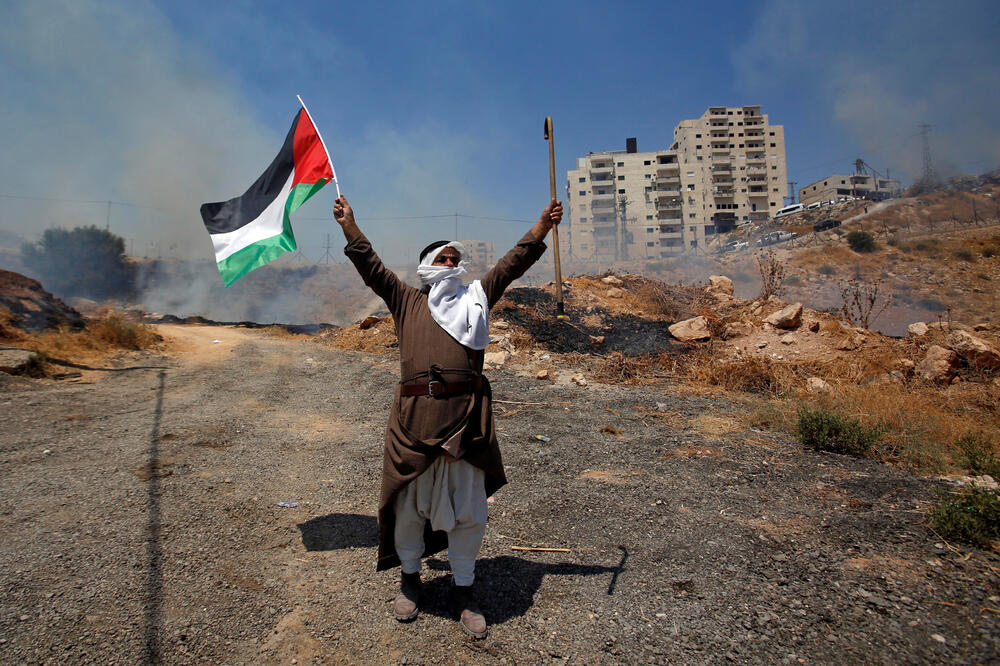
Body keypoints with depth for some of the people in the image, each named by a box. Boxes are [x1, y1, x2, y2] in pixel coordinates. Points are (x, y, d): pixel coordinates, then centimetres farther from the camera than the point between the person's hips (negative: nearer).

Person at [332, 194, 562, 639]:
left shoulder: (475, 298, 18)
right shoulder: (407, 301, 16)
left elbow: (513, 263, 18)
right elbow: (370, 265, 15)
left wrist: (543, 226, 15)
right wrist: (348, 224, 12)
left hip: (465, 415, 1)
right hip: (414, 415, 0)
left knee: (469, 510, 7)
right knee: (409, 502, 12)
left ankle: (463, 592, 27)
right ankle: (410, 578, 36)